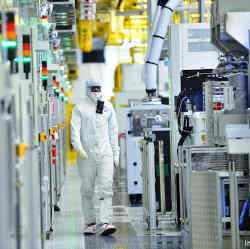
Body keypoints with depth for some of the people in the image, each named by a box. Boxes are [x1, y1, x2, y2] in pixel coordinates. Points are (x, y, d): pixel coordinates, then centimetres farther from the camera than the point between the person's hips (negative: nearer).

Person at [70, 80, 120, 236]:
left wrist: (116, 153, 12)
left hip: (105, 153, 1)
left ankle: (105, 223, -15)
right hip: (86, 154, -1)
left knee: (106, 188, -10)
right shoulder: (79, 109, 4)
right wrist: (78, 148, -22)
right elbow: (74, 130, -5)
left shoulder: (108, 107, 12)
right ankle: (90, 223, 14)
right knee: (87, 190, 4)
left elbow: (113, 131, 15)